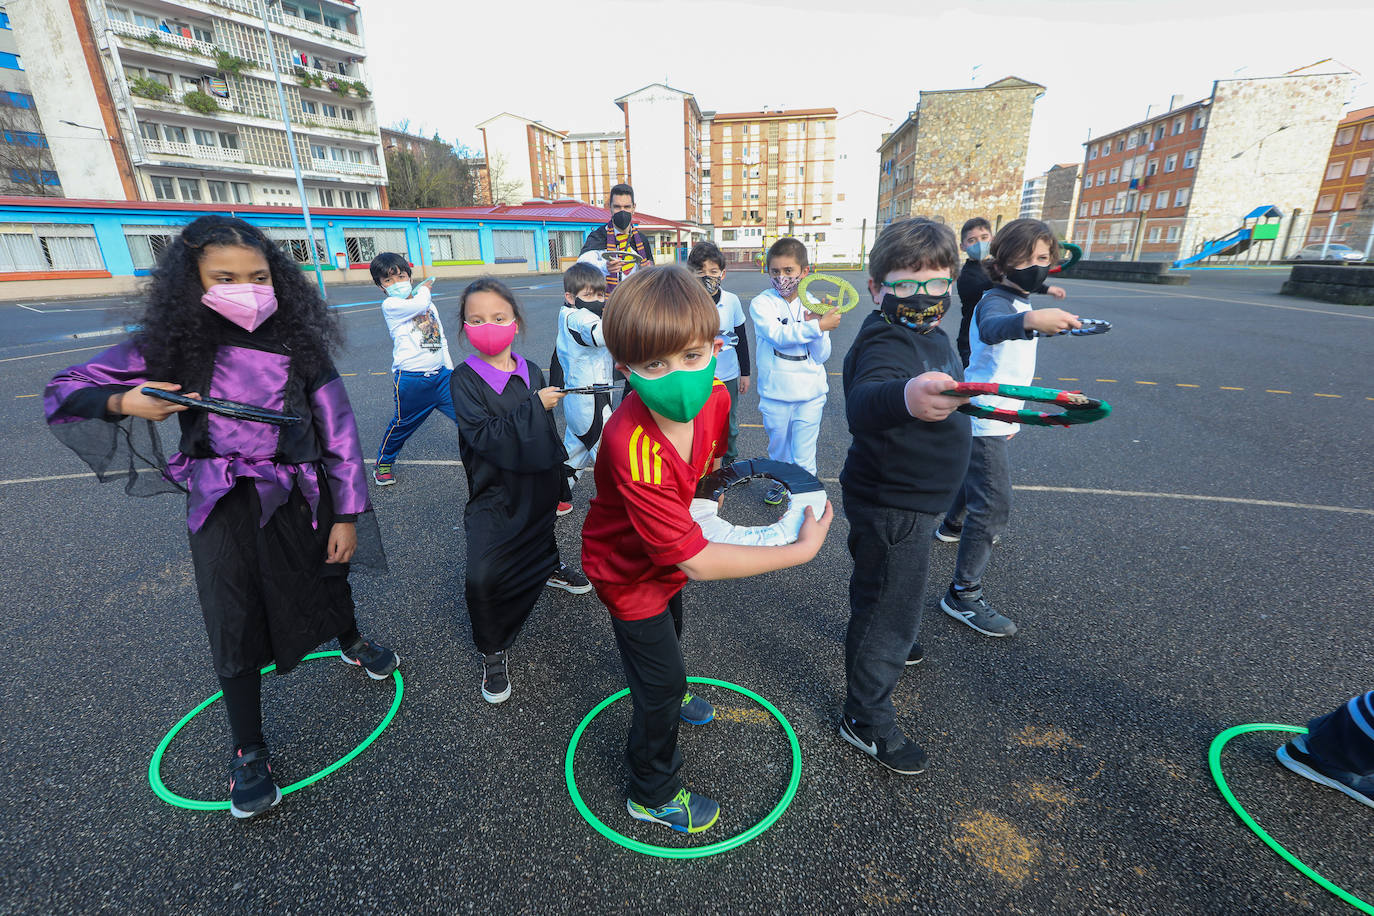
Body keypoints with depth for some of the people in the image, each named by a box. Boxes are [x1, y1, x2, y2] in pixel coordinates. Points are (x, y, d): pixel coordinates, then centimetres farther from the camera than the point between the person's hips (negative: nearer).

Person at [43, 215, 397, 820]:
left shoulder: (300, 345, -9)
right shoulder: (172, 346, -8)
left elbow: (338, 431, -7)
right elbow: (63, 392, 1)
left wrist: (346, 514, -7)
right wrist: (125, 402, -22)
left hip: (301, 495, 1)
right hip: (225, 507, 0)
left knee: (330, 581, 21)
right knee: (235, 628, 5)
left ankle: (351, 642, 55)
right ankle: (248, 751, 25)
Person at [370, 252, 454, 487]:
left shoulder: (428, 304, 14)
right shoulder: (390, 305, -7)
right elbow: (420, 304, -23)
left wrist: (450, 370, 16)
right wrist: (425, 289, 1)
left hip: (440, 375, 5)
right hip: (411, 380, -5)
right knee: (402, 425, 11)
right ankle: (383, 463, 35)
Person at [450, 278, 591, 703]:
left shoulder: (531, 372, -1)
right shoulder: (464, 379, -15)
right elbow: (484, 435, -27)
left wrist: (556, 476, 12)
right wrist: (535, 405, -24)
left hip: (537, 485, 5)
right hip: (494, 493, -4)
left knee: (541, 538, 30)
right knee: (482, 578, -16)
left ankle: (552, 568, 66)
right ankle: (494, 652, 8)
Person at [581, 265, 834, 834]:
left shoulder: (714, 398, -23)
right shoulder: (632, 446, -45)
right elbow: (695, 561, -41)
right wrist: (802, 549, -36)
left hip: (669, 554, 7)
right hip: (628, 568, -7)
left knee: (670, 631, 33)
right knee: (662, 679, 7)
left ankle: (665, 698, 68)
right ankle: (652, 794, 37)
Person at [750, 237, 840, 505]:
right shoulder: (762, 303, -7)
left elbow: (821, 356, -3)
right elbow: (778, 335, -25)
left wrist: (817, 325, -17)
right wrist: (818, 327, -29)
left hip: (810, 394, 1)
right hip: (775, 393, 0)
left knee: (803, 458, 3)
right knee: (778, 447, 19)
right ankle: (780, 482, 45)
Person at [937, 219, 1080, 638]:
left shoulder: (1020, 303, 13)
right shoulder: (995, 301, -19)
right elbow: (992, 329, -46)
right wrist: (1030, 320, -67)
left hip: (994, 416, 10)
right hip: (982, 420, -10)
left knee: (976, 478, 30)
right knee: (994, 507, -12)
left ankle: (952, 525, 56)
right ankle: (963, 595, -6)